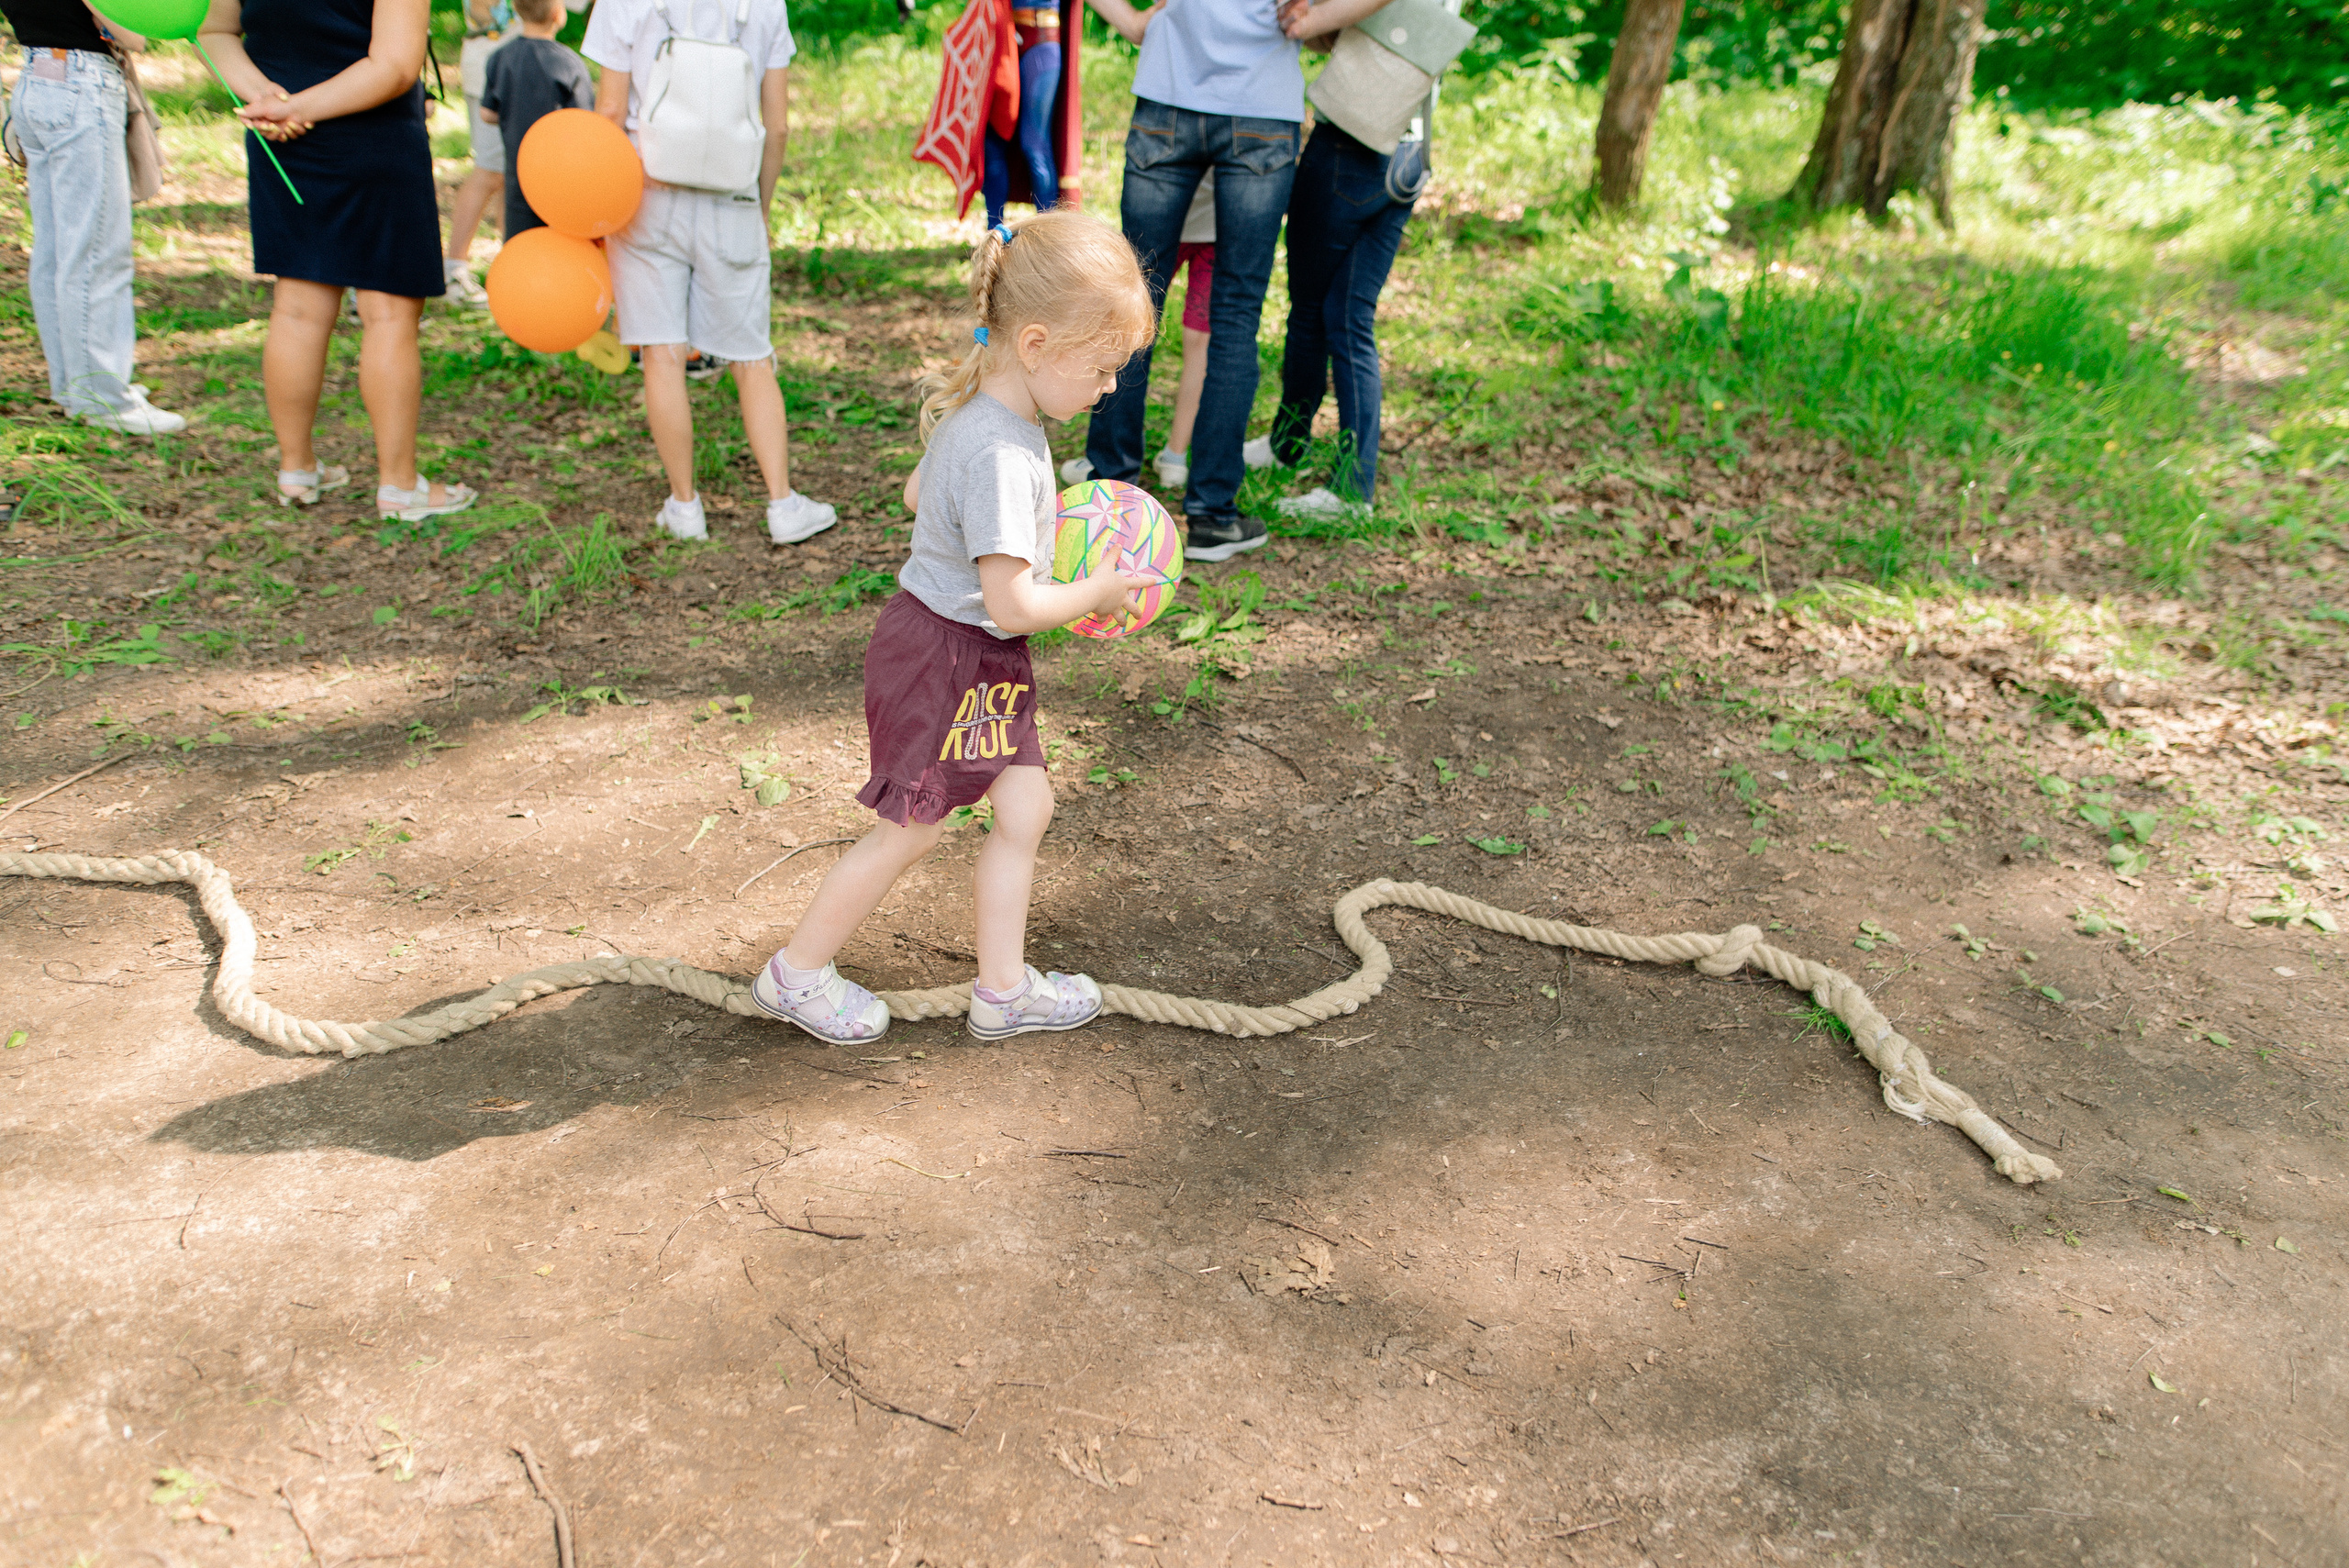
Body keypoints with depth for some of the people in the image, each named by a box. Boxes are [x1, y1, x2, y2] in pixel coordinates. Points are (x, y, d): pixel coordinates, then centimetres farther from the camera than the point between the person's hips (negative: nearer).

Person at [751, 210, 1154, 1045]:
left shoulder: (973, 412, 1)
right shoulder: (1001, 457, -30)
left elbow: (916, 491, 19)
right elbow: (1013, 605, -29)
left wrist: (1025, 528, 16)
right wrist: (1100, 592, -12)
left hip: (983, 661, 9)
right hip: (942, 658, -9)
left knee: (1025, 804, 11)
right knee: (913, 827, 6)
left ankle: (1003, 985, 22)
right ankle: (798, 972, 25)